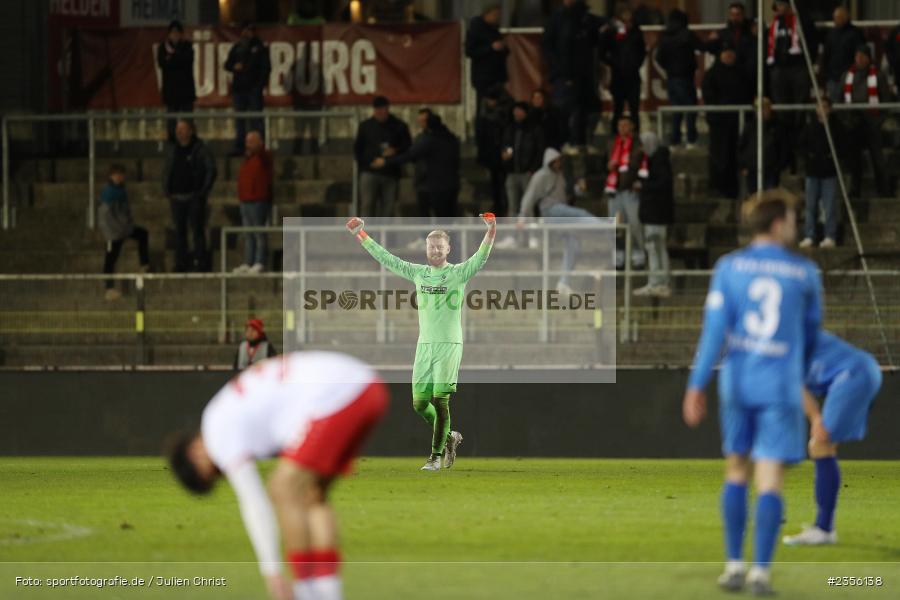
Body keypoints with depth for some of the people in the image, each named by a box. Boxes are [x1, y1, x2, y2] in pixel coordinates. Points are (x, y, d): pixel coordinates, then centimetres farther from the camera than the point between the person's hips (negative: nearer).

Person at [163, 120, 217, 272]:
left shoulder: (200, 149, -5)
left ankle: (201, 263, 0)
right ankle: (181, 264, 12)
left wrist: (204, 190, -10)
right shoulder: (173, 150, 11)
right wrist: (166, 189, 10)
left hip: (194, 197, -5)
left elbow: (211, 169, -6)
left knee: (197, 230, -4)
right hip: (177, 197, 5)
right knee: (179, 232, 7)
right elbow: (166, 170, 22)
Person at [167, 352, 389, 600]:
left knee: (284, 491, -2)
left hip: (336, 395, -10)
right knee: (310, 494, 18)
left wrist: (272, 573, -3)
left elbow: (253, 503, -3)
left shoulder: (221, 431, 2)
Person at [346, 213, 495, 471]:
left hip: (449, 345, -5)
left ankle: (436, 456, -3)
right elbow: (386, 259, 14)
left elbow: (480, 258, -17)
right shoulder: (418, 273, 11)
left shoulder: (459, 273, -2)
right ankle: (449, 438, 26)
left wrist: (490, 233, -33)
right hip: (424, 344, 5)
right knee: (419, 404, 4)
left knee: (440, 400, -9)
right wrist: (361, 235, 13)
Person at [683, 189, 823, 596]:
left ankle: (734, 565, 14)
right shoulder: (805, 273, 0)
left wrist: (697, 386, -10)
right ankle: (761, 571, -11)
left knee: (737, 471, 16)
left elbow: (715, 327, -9)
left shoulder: (729, 268, -1)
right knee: (770, 478, -4)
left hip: (737, 381, 2)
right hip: (781, 387, -2)